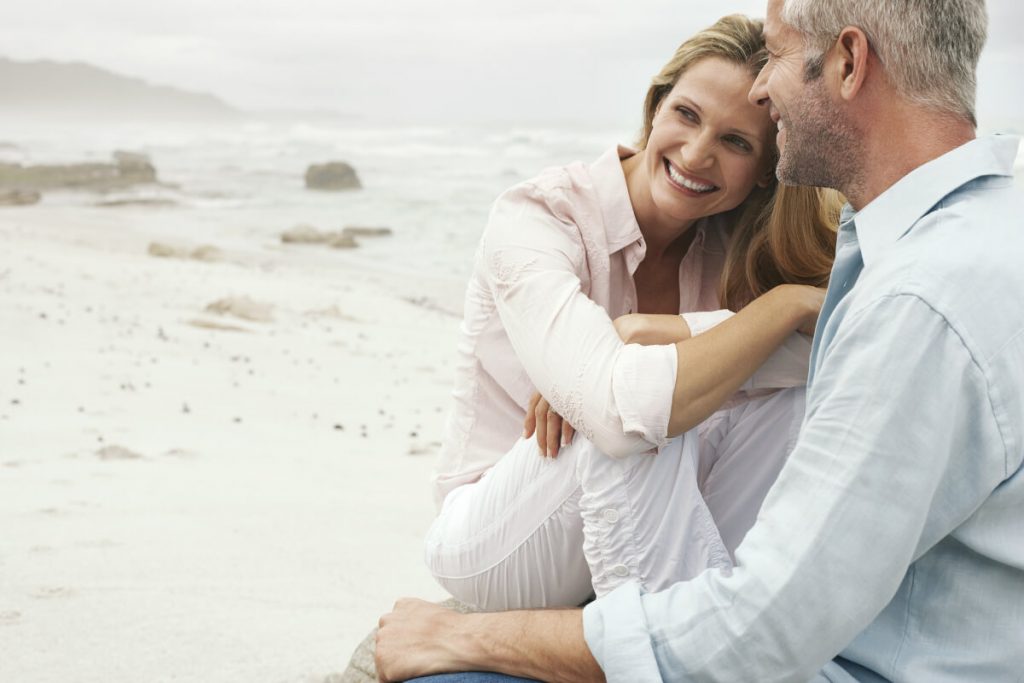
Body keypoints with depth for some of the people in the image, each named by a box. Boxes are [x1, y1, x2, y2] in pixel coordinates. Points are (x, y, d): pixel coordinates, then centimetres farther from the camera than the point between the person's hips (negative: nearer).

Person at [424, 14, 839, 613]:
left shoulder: (734, 245, -6)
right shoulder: (534, 220, -23)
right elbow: (622, 410, -40)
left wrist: (655, 333, -33)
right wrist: (786, 303, -30)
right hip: (493, 544, -5)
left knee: (788, 393, -18)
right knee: (644, 419, -34)